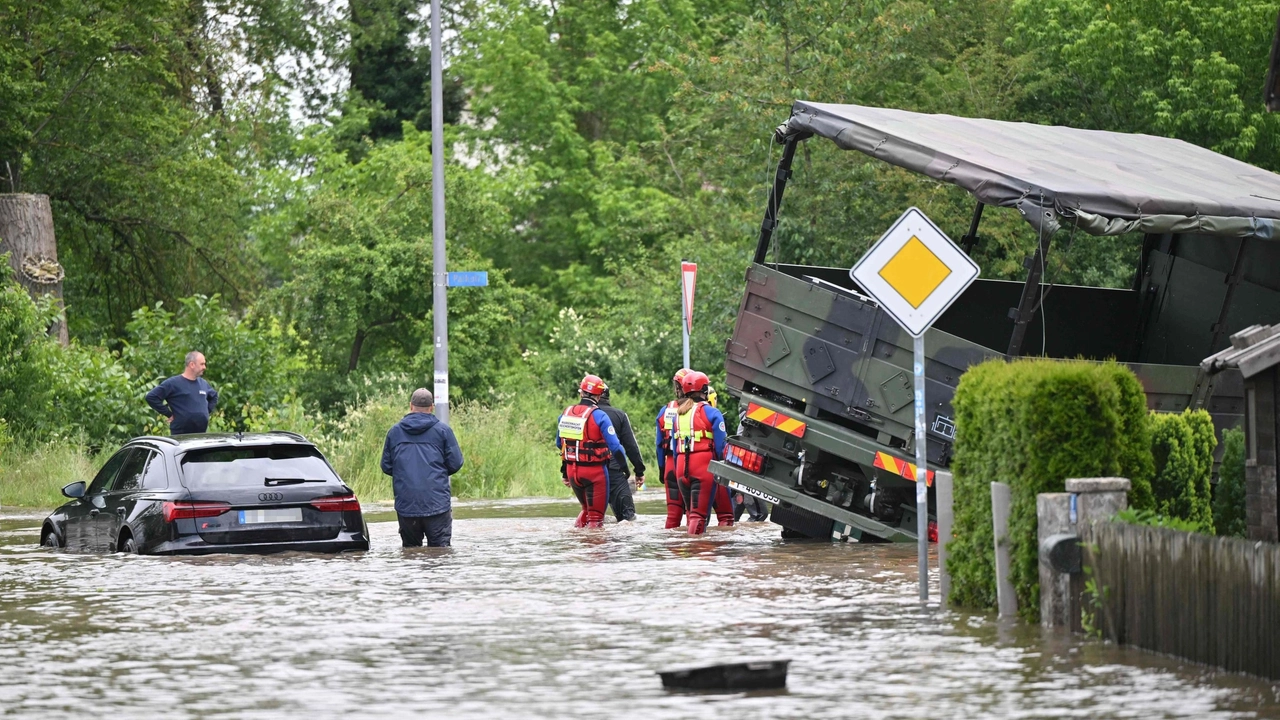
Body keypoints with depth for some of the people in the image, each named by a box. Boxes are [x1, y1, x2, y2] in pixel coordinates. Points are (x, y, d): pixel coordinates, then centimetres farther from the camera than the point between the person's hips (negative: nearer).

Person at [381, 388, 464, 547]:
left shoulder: (394, 431, 6)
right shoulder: (442, 430, -1)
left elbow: (386, 467, 10)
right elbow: (455, 464, 0)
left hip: (405, 504, 2)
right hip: (437, 503, -2)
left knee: (410, 548, 10)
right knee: (440, 548, -2)